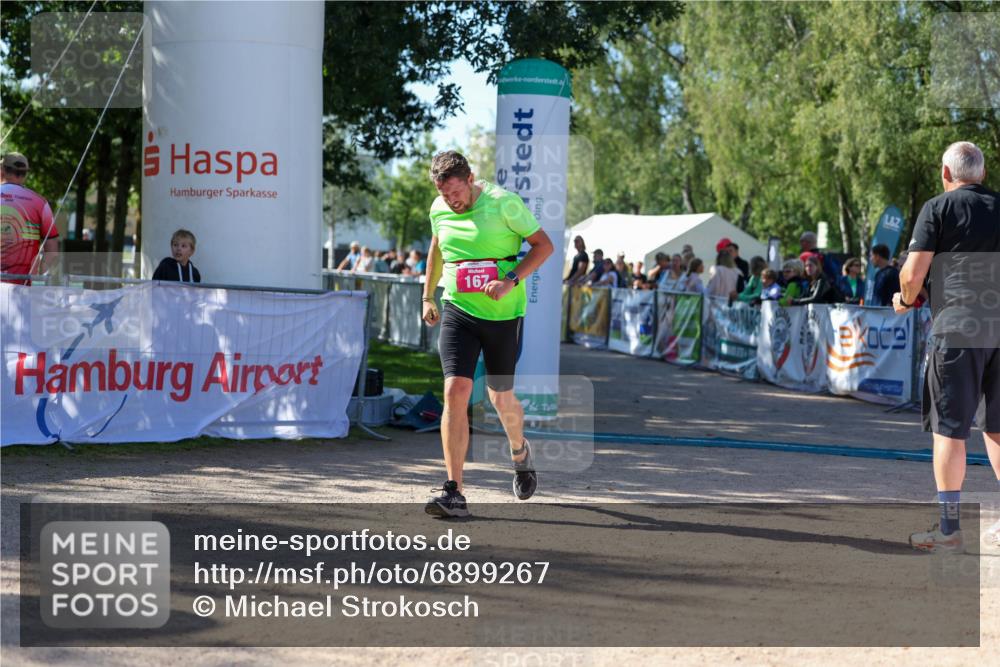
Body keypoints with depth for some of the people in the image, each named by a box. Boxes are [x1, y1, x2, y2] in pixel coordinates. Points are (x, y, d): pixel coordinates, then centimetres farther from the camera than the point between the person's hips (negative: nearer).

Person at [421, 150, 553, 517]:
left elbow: (544, 244, -6)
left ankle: (519, 451, 44)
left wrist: (511, 280, -18)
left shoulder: (503, 202, -11)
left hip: (503, 313, -2)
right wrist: (428, 296, 25)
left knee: (501, 397, 9)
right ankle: (454, 492, -15)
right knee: (455, 393, -14)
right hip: (457, 311, 3)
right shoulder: (439, 209, 3)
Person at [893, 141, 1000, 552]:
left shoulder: (938, 209, -1)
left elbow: (913, 273, -7)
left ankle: (949, 529, 2)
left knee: (949, 429, 0)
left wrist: (905, 301, 12)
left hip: (957, 328, -5)